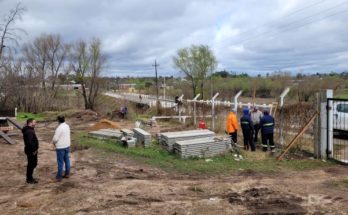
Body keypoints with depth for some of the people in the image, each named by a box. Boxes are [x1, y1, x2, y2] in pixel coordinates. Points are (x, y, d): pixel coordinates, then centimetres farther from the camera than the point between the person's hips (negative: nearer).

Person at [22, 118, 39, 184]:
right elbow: (29, 142, -29)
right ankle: (29, 179, 13)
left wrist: (35, 149, 16)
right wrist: (34, 150, -21)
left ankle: (30, 177, 31)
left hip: (32, 150, 11)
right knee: (31, 164, 1)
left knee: (33, 164, 19)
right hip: (31, 151, -11)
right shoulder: (29, 131, -23)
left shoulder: (30, 130, 11)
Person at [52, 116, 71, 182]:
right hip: (67, 145, 8)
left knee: (60, 162, 0)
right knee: (67, 160, 15)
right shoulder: (67, 126, 4)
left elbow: (55, 138, -18)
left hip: (61, 147, -8)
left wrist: (54, 142, 4)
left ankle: (59, 177, 9)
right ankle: (67, 174, 24)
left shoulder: (59, 128, -21)